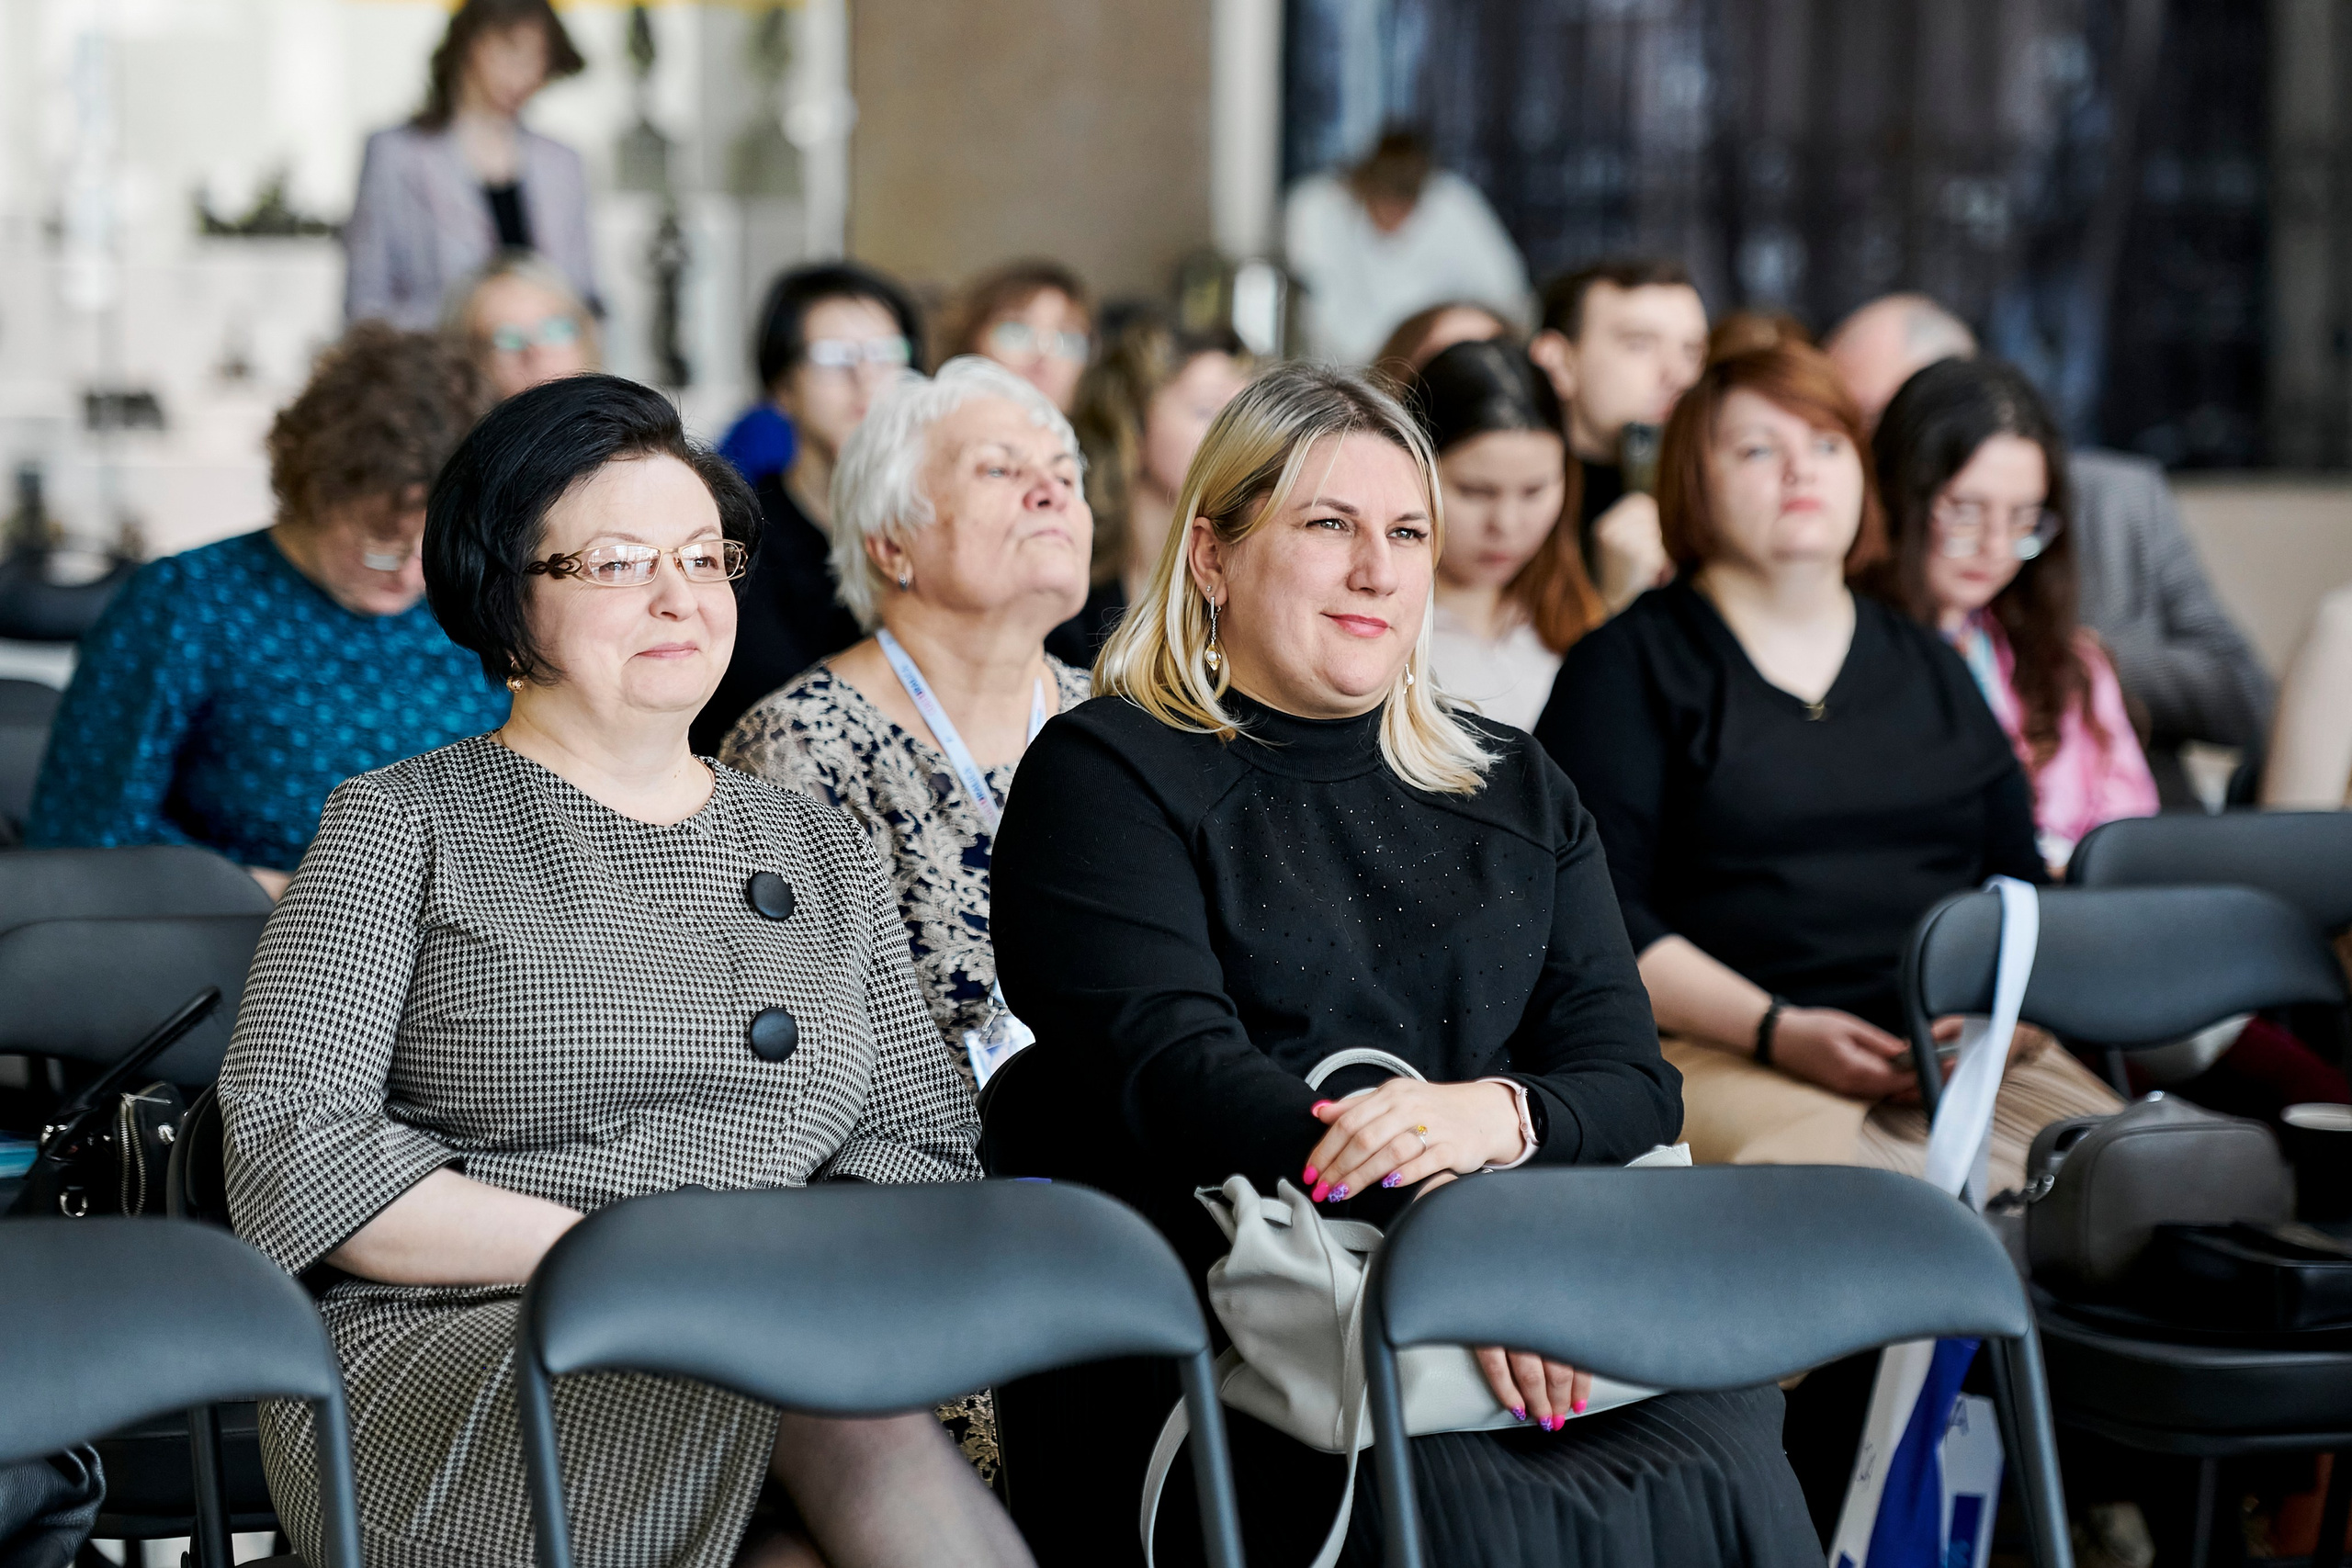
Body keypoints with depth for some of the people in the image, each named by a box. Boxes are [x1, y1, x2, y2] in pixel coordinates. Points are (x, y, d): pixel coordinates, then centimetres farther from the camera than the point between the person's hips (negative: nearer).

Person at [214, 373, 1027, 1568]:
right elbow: (290, 1154, -3)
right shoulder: (405, 825, 9)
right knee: (853, 1405, -32)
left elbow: (927, 1140, 16)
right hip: (447, 1366, -3)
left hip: (771, 1364, 4)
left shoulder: (823, 855, 23)